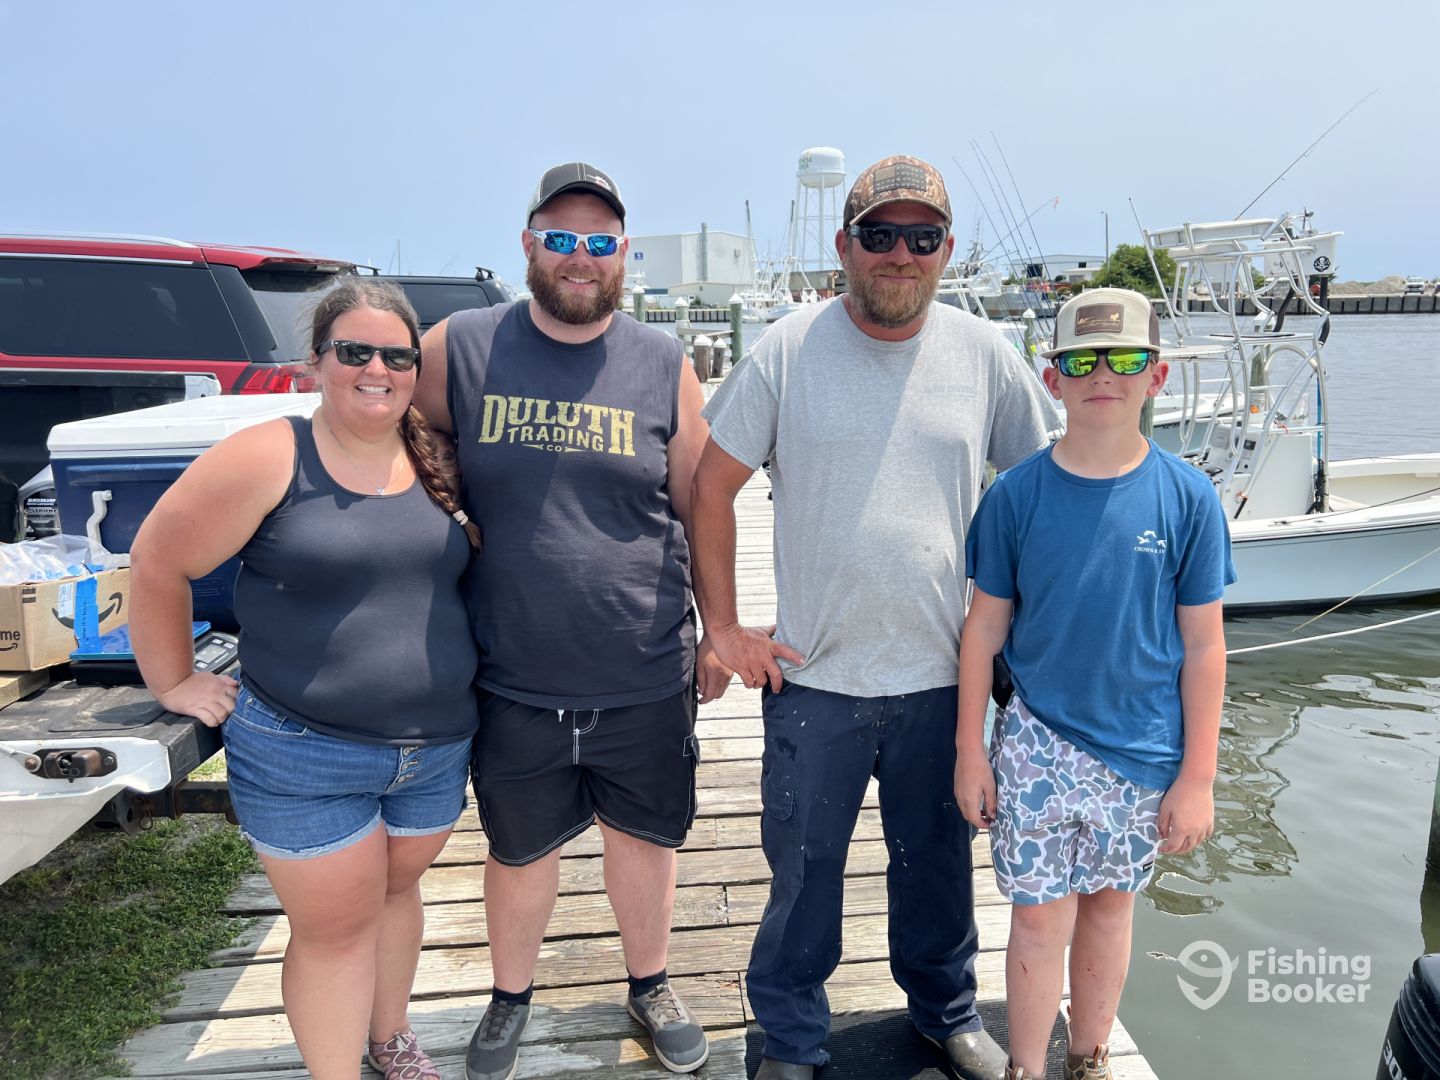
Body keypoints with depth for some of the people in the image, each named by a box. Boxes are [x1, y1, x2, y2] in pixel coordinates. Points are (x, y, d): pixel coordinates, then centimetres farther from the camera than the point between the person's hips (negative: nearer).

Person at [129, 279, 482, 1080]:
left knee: (398, 888, 23)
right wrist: (174, 683, -2)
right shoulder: (268, 458, -14)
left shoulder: (436, 462, 0)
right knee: (334, 925, 8)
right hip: (303, 755, -4)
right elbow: (158, 562, -7)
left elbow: (477, 569, 14)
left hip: (438, 748, 5)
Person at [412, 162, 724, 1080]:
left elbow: (702, 511, 5)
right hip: (513, 683, 0)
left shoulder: (665, 366, -1)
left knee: (645, 838, 19)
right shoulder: (458, 349, -3)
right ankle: (511, 999, 46)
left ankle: (651, 985, 46)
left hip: (646, 680, 1)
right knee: (521, 852, 19)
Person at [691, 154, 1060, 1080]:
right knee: (803, 871, 13)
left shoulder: (985, 354, 0)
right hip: (813, 674, -1)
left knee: (939, 862, 20)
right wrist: (724, 627, -3)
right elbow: (710, 487, -1)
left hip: (942, 673, 2)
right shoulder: (787, 351, -5)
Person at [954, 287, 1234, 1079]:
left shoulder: (1187, 498, -8)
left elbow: (1202, 644, -3)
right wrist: (969, 750, 0)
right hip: (1038, 743, -1)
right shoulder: (1016, 495, -8)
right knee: (1041, 918, 6)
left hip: (1144, 748, 1)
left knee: (1110, 902, 17)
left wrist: (1197, 776, -2)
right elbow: (985, 627, -2)